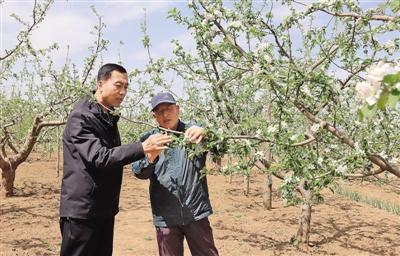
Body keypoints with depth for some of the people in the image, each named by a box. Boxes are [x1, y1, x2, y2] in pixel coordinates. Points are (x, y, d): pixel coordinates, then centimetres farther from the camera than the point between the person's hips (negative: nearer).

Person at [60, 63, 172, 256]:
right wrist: (142, 148, -33)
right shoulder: (81, 117, -16)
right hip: (82, 210, -8)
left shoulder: (108, 118, 12)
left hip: (104, 209, 8)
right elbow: (99, 157, -27)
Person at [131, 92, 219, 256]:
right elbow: (138, 172, -6)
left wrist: (206, 134, -38)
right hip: (165, 217, 1)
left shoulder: (194, 133, 1)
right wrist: (150, 157, -29)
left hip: (196, 213, -1)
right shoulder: (149, 139, 4)